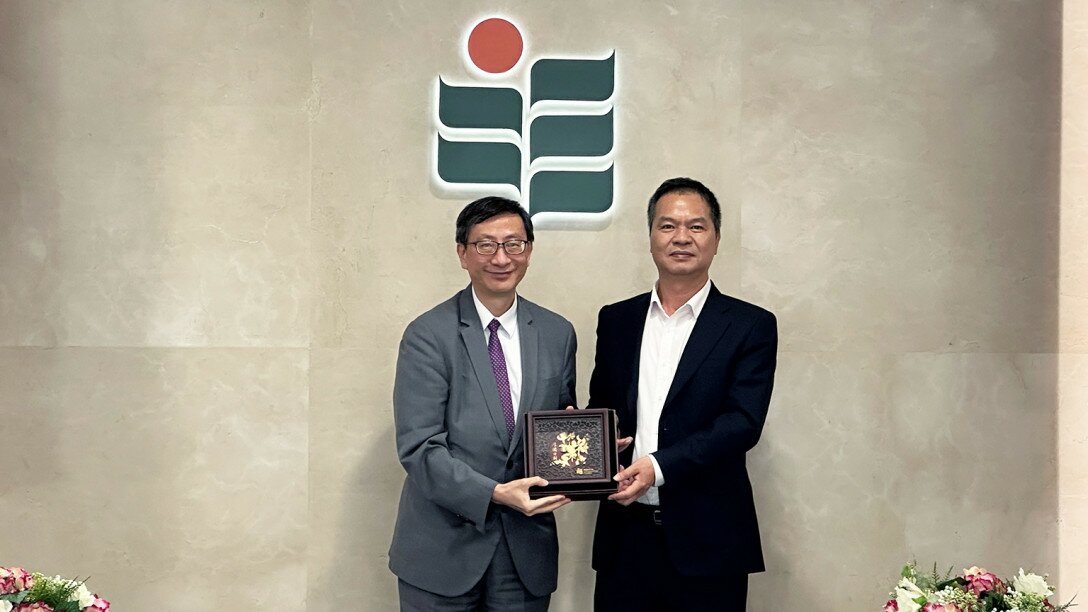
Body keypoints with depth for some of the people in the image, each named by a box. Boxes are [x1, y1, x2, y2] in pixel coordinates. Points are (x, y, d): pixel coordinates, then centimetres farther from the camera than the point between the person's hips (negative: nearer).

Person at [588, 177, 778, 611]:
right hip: (624, 537, 3)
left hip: (707, 542, -3)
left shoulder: (750, 326, -1)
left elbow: (743, 421, -11)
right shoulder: (616, 320, 11)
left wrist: (658, 466, -22)